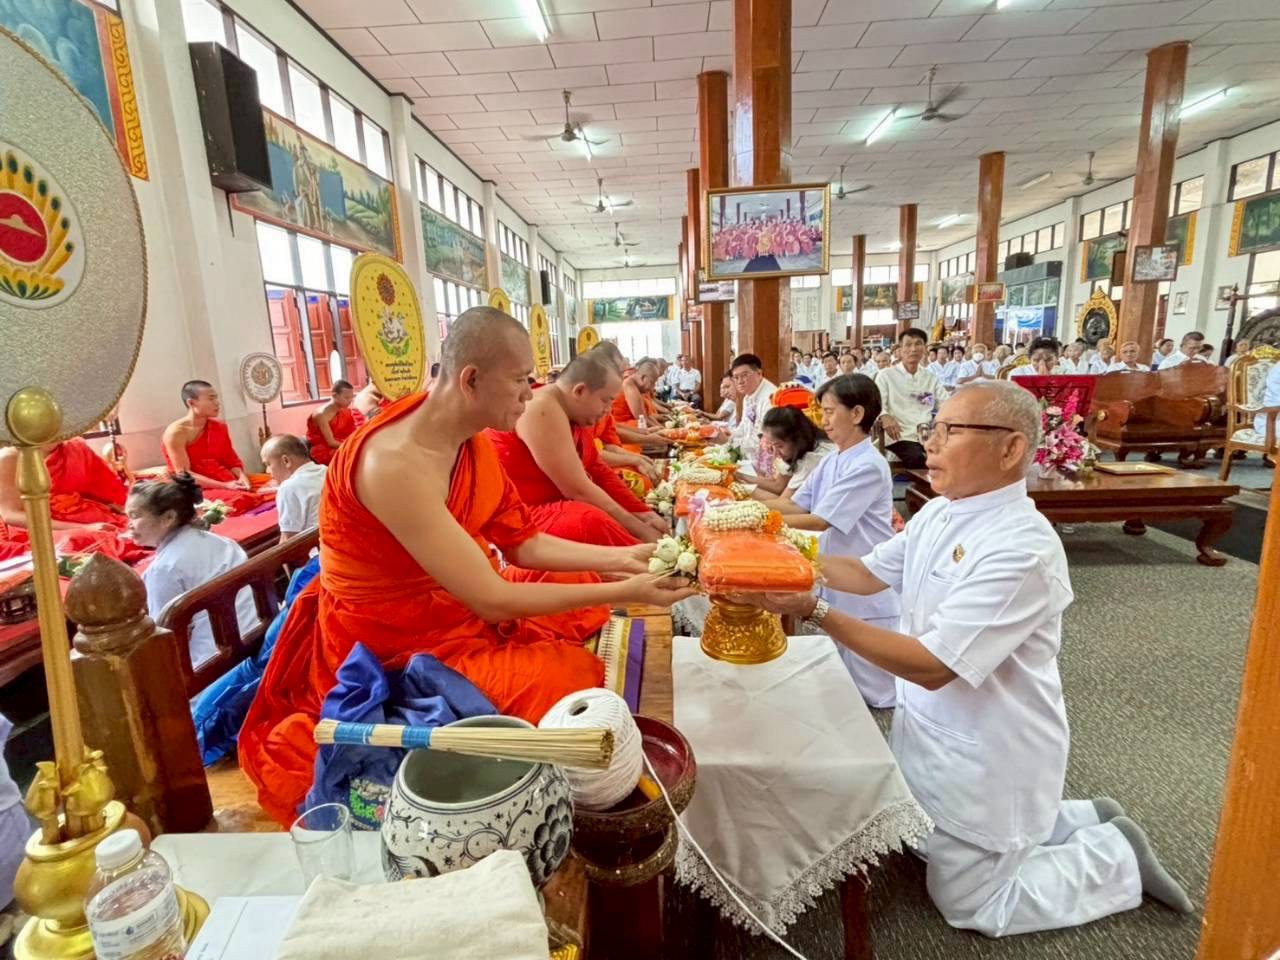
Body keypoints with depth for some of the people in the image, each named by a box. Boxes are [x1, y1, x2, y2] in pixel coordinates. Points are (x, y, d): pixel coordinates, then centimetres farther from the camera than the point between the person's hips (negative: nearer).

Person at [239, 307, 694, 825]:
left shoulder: (471, 437, -6)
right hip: (391, 642, -8)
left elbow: (523, 544, -1)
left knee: (586, 590, 10)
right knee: (566, 678, -19)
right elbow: (491, 600, -30)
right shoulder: (395, 463, -32)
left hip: (458, 600, 9)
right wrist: (624, 593, -25)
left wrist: (620, 558, -7)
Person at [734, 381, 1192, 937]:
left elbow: (933, 666, -33)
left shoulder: (1023, 549, -31)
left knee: (967, 905, 12)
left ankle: (1117, 858, 26)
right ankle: (1086, 822, 35)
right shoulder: (940, 512, -4)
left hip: (985, 758, -8)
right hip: (931, 732, 8)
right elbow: (869, 574, 7)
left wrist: (813, 610, -38)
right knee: (926, 842, 27)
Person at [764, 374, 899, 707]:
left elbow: (819, 521, -24)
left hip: (867, 593, -9)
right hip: (837, 583, 9)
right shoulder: (832, 462, 7)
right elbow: (796, 504, 6)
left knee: (871, 690, 7)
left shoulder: (869, 466, -21)